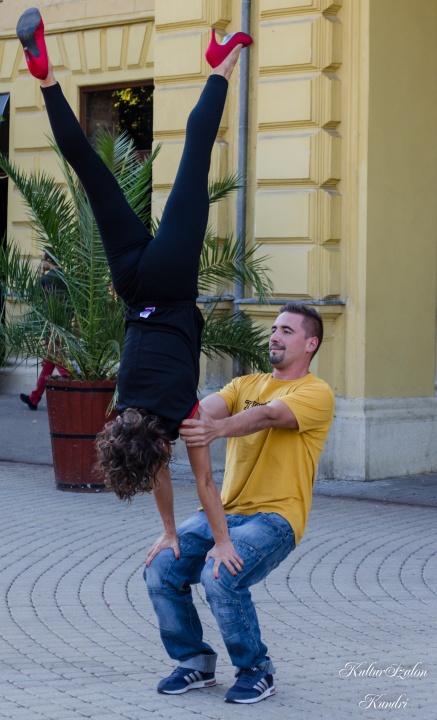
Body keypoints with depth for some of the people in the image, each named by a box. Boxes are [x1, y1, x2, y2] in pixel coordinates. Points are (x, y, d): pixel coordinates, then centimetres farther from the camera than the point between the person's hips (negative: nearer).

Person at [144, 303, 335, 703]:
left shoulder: (316, 394, -3)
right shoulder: (246, 384, 17)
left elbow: (267, 416, -24)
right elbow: (208, 407, -4)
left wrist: (217, 428, -44)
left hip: (276, 517, -6)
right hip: (224, 511, 6)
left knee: (220, 576, -31)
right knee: (160, 569, -14)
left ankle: (257, 670, -6)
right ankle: (196, 662, 9)